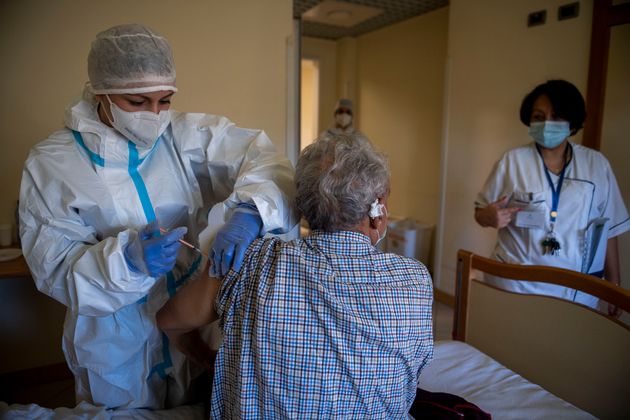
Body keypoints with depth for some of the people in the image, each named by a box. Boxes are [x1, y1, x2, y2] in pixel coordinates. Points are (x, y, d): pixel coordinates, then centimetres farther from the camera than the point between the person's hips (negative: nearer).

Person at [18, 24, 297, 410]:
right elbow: (56, 270, -12)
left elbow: (260, 154, -19)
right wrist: (127, 260, -31)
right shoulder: (52, 163, -9)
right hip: (118, 349, -1)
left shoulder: (186, 136, -7)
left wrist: (249, 208, -39)